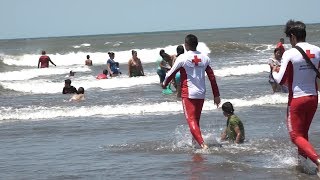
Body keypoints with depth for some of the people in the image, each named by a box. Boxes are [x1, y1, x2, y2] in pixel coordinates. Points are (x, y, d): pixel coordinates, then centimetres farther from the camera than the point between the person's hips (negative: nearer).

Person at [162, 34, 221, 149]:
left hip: (188, 94, -5)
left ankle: (202, 144, -25)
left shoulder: (182, 58, -10)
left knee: (191, 120, -9)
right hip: (201, 94, 5)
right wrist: (216, 95, 13)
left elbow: (171, 73, 0)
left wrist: (164, 84, 21)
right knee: (196, 119, 20)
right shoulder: (205, 58, 4)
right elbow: (212, 77, 7)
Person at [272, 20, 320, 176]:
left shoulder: (290, 54, -15)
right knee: (303, 132, 22)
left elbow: (280, 80, -14)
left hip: (297, 99, -6)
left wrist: (274, 72, 5)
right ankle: (301, 159, 27)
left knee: (296, 136, -1)